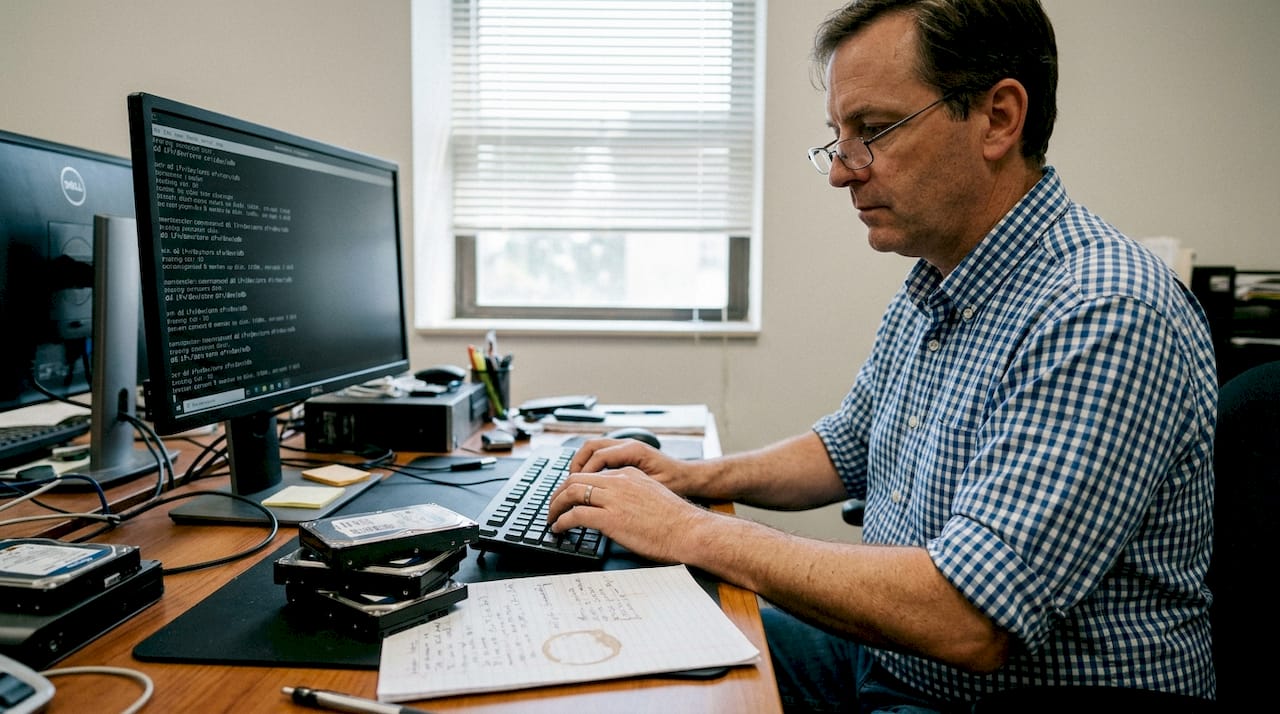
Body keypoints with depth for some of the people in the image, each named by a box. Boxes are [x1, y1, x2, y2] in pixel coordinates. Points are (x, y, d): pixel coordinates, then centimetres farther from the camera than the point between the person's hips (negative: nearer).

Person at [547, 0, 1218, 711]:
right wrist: (693, 478, 0)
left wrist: (693, 532, -26)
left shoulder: (1105, 316, -28)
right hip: (887, 653, 8)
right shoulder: (931, 285, 3)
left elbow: (970, 623, -34)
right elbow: (845, 449, 17)